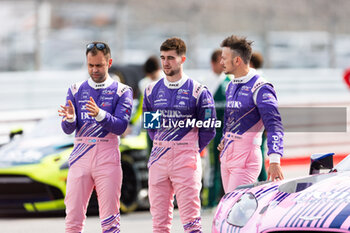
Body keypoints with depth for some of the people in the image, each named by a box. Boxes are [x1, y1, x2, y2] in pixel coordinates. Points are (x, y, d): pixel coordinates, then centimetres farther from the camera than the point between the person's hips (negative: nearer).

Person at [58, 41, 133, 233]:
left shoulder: (121, 91, 5)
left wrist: (100, 115, -26)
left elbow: (120, 126, -8)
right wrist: (70, 119, -18)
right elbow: (67, 130, 5)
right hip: (80, 155, 2)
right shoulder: (76, 90, 13)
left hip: (107, 156, -2)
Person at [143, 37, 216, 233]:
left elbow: (208, 130, 2)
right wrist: (161, 147, 14)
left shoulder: (197, 92, -3)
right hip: (158, 160, 5)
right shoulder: (152, 91, 10)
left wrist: (190, 150, 6)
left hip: (186, 160, -5)